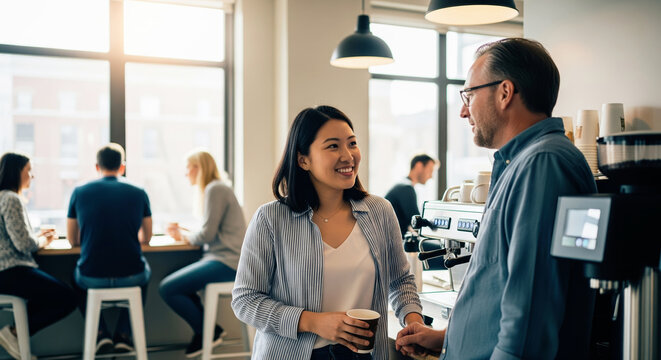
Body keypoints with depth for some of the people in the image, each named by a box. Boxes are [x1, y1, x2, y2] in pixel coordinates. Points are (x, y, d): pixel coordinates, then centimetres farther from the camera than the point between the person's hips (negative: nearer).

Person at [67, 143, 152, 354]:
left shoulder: (79, 192, 2)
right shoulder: (139, 194, 3)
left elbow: (73, 240, 14)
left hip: (93, 279, 0)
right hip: (131, 277, 0)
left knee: (77, 275, 35)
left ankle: (101, 335, 20)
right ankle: (123, 335, 24)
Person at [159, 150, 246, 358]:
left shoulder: (215, 189, -11)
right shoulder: (213, 189, 20)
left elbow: (208, 234, -15)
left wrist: (185, 238, 3)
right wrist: (181, 233, 15)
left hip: (227, 262, -10)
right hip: (223, 258, 10)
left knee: (168, 289, -13)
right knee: (175, 283, 13)